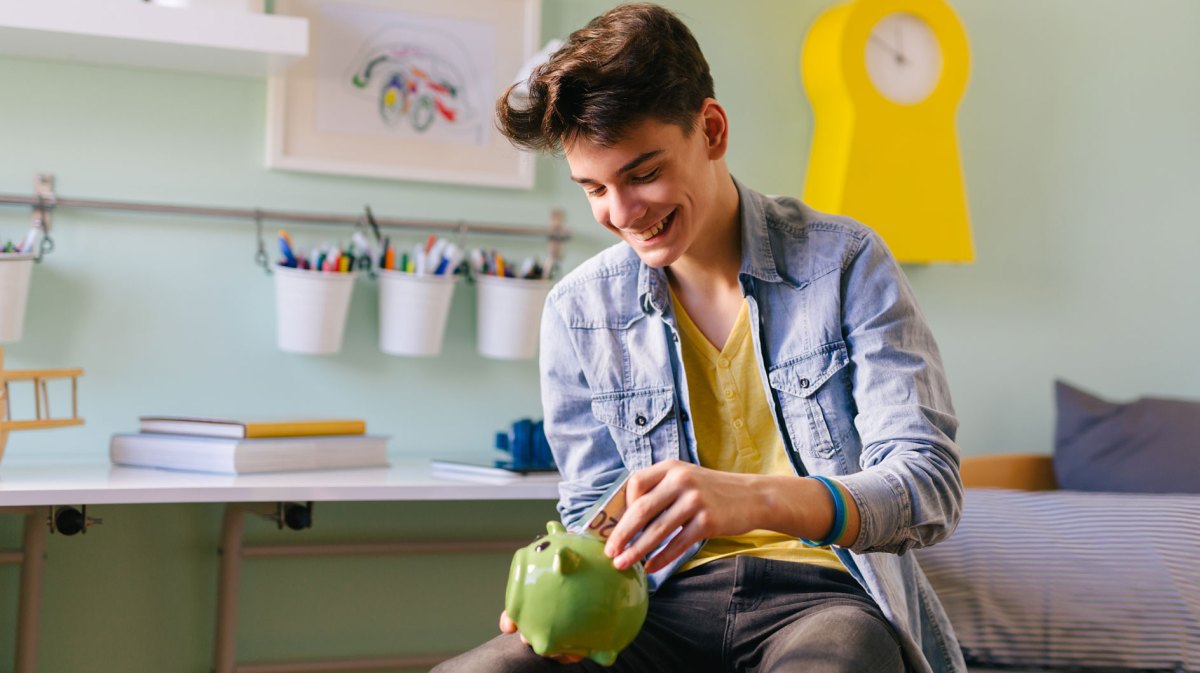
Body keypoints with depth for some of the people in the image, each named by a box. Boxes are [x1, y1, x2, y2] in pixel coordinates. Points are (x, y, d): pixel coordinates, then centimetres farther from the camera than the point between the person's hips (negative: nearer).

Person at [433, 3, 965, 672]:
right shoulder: (579, 311, 7)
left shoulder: (845, 261, -2)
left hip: (824, 592, -3)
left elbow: (931, 487, -10)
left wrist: (759, 498, -30)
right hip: (672, 601, 3)